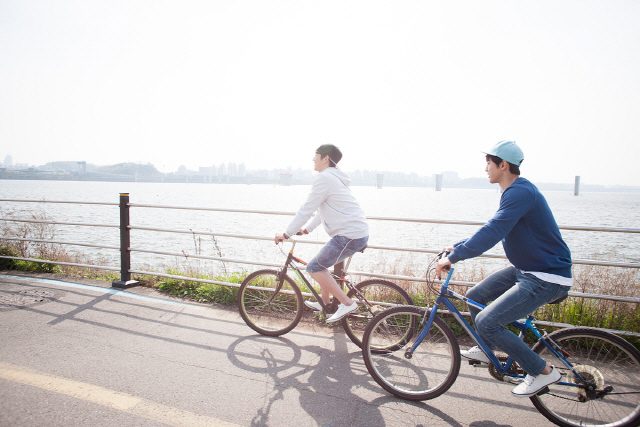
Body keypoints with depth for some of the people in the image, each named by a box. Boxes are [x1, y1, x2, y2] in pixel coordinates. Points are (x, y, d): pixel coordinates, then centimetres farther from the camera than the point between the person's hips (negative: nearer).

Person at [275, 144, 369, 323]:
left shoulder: (324, 178, -12)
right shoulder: (334, 177, 20)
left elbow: (306, 209, -13)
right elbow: (323, 209, 27)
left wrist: (286, 233, -6)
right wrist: (307, 228, 28)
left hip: (349, 236, -10)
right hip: (359, 233, 10)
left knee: (314, 268, -4)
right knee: (321, 264, 22)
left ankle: (347, 303, 1)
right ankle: (324, 302, 34)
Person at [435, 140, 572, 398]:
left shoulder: (521, 192, -23)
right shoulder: (514, 191, 10)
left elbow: (492, 232, -31)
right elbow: (493, 230, 19)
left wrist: (453, 257, -27)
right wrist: (458, 247, 15)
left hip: (546, 277, -10)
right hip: (526, 269, 10)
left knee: (486, 322, -14)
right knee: (474, 296, 11)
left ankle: (543, 371, 3)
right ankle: (486, 349, 32)